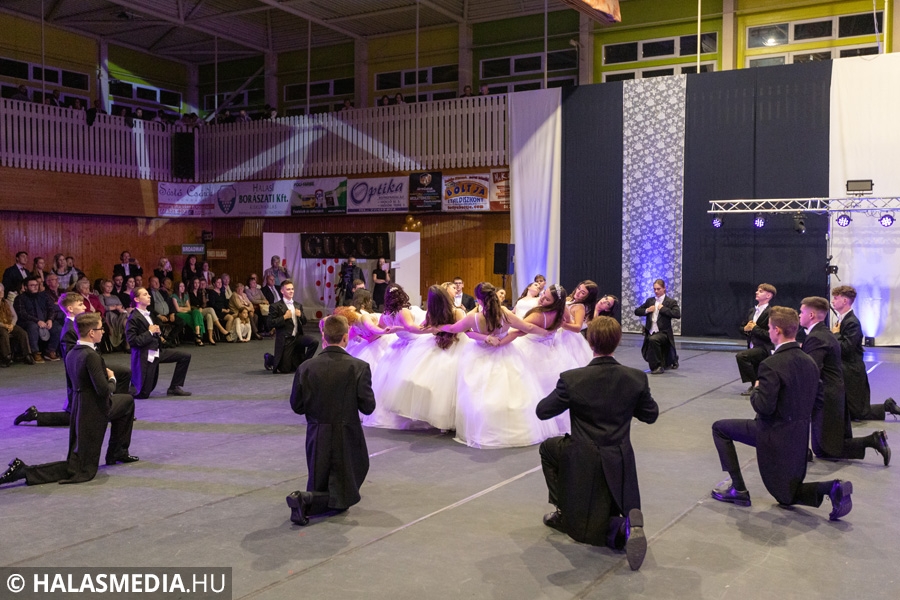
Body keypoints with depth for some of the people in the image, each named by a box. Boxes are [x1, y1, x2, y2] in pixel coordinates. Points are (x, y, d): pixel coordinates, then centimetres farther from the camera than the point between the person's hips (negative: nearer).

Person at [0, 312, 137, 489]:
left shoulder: (72, 354, 3)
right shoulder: (91, 356, -25)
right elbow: (103, 390, -27)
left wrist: (105, 375, 7)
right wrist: (112, 379, -6)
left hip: (80, 407, 9)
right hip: (93, 413, -9)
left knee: (128, 401, 29)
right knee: (82, 471, 1)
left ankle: (117, 452, 35)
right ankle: (24, 471, -7)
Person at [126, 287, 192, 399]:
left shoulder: (148, 314, 11)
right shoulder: (133, 318, -15)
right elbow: (132, 340, -20)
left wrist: (157, 331, 2)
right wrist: (150, 332, -17)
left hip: (156, 352, 8)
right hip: (144, 356, -8)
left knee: (185, 356, 5)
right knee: (143, 393, -6)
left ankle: (174, 387, 10)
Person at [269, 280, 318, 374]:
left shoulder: (298, 305, 14)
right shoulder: (276, 306, -5)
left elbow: (304, 322, 16)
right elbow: (271, 323, -10)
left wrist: (300, 315, -5)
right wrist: (284, 317, -19)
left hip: (297, 337, 5)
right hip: (285, 340, -5)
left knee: (314, 341, -23)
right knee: (285, 369, -4)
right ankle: (270, 359, 27)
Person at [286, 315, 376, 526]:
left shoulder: (306, 367, -8)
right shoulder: (359, 367, -16)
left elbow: (297, 406, -1)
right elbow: (368, 407, -12)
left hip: (317, 437, 4)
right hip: (347, 438, -4)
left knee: (320, 488, 31)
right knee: (344, 497, 9)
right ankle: (306, 500, -16)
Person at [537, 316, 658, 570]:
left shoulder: (571, 379, -18)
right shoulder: (637, 378, -10)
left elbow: (542, 411, -5)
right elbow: (651, 415, 5)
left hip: (583, 465, -2)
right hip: (621, 466, 2)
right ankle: (628, 524, -10)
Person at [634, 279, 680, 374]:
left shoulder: (671, 302, -2)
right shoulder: (650, 300, 14)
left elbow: (677, 314, -18)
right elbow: (637, 311, 14)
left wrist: (663, 308, -17)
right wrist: (646, 310, -4)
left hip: (663, 333, -6)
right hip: (650, 333, 6)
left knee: (653, 339, -40)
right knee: (649, 357, 11)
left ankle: (657, 366, -25)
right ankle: (670, 361, 45)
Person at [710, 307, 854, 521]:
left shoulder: (771, 365, -22)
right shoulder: (809, 362, 2)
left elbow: (763, 407, -24)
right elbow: (817, 399, 11)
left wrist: (756, 390, -5)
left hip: (774, 433, -7)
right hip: (800, 435, 7)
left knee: (719, 428, 13)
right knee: (788, 495, 21)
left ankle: (738, 488, 9)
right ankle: (834, 487, -8)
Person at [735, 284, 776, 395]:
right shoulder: (752, 311, 11)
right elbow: (742, 328, 20)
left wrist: (754, 328, -16)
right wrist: (745, 329, -2)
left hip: (763, 348, -8)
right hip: (753, 348, 8)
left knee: (740, 356, -28)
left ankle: (755, 384, -16)